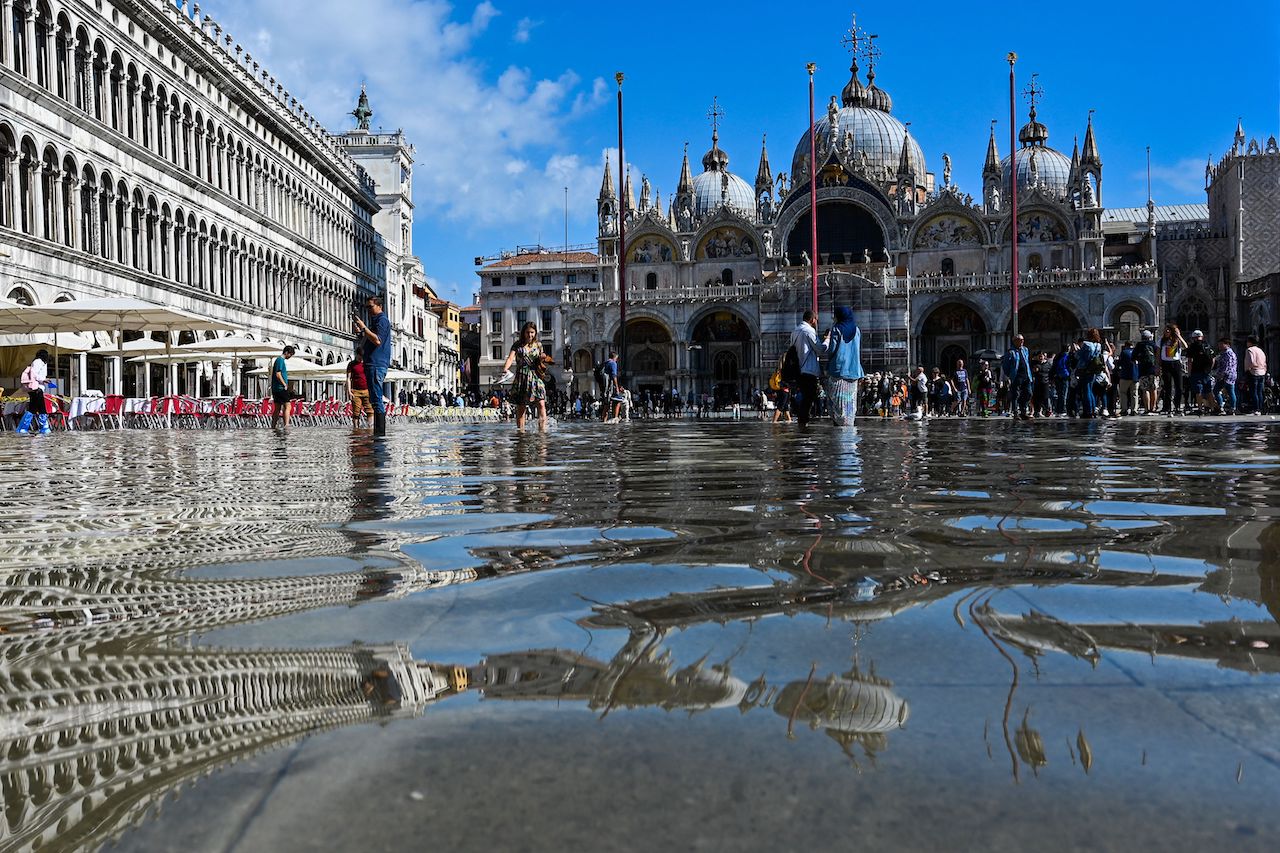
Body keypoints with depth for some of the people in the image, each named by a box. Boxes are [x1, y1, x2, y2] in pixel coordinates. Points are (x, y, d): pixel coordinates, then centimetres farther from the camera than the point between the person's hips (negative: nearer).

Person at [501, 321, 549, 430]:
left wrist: (542, 360, -6)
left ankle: (543, 430, -17)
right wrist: (505, 369, -28)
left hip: (536, 377, 1)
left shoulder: (538, 345, 11)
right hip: (521, 378, -1)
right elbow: (510, 358, -8)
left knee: (541, 404, -14)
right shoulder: (517, 345, 5)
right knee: (520, 407, 2)